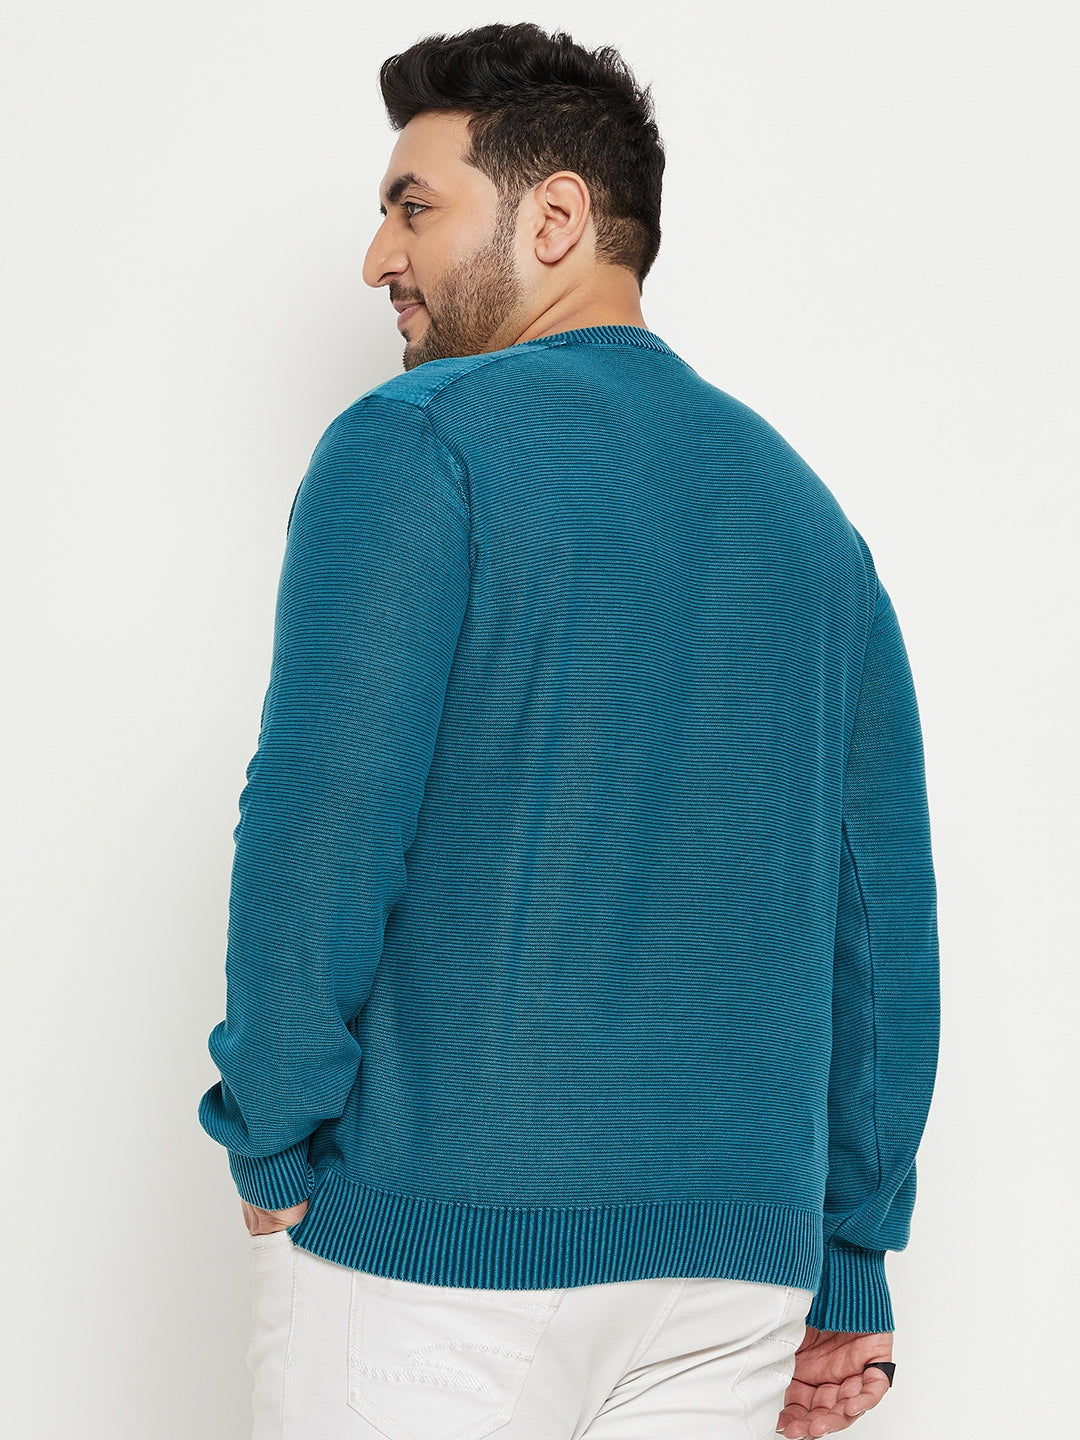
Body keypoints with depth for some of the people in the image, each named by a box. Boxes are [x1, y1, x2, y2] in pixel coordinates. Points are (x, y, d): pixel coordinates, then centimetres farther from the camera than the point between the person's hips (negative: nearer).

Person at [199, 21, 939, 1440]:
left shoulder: (417, 441, -6)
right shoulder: (807, 510, 12)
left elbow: (320, 828, -16)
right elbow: (887, 910, 11)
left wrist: (272, 1157, -4)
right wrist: (850, 1267, 15)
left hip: (430, 1254, -5)